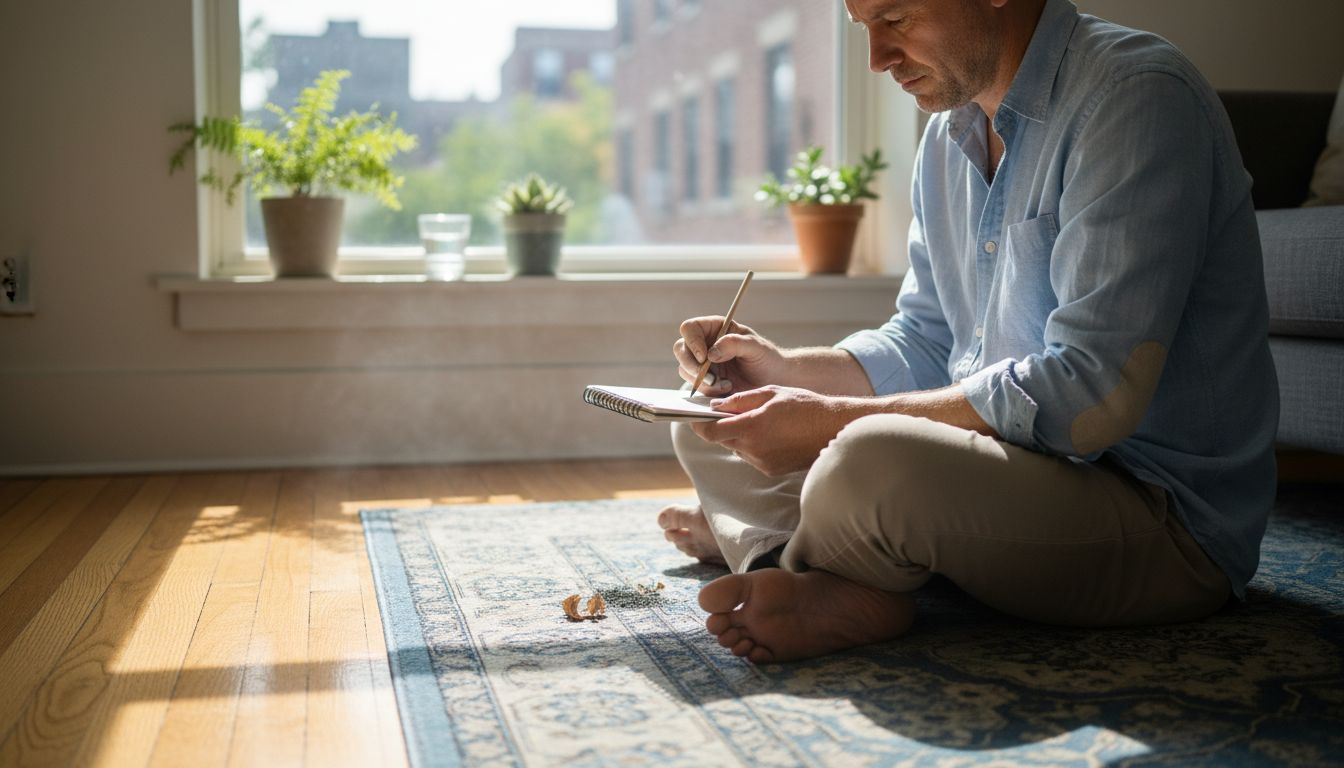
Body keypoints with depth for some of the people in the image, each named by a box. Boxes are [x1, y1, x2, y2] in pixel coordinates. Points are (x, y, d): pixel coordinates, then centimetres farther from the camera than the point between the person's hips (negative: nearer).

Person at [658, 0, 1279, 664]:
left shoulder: (1136, 98, -18)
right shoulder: (948, 136, 10)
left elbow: (1093, 393, -27)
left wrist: (837, 421, -24)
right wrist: (785, 370, -2)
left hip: (1165, 516, -8)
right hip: (1005, 458, 9)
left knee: (870, 461, -36)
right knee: (712, 417, 11)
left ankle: (754, 539, -7)